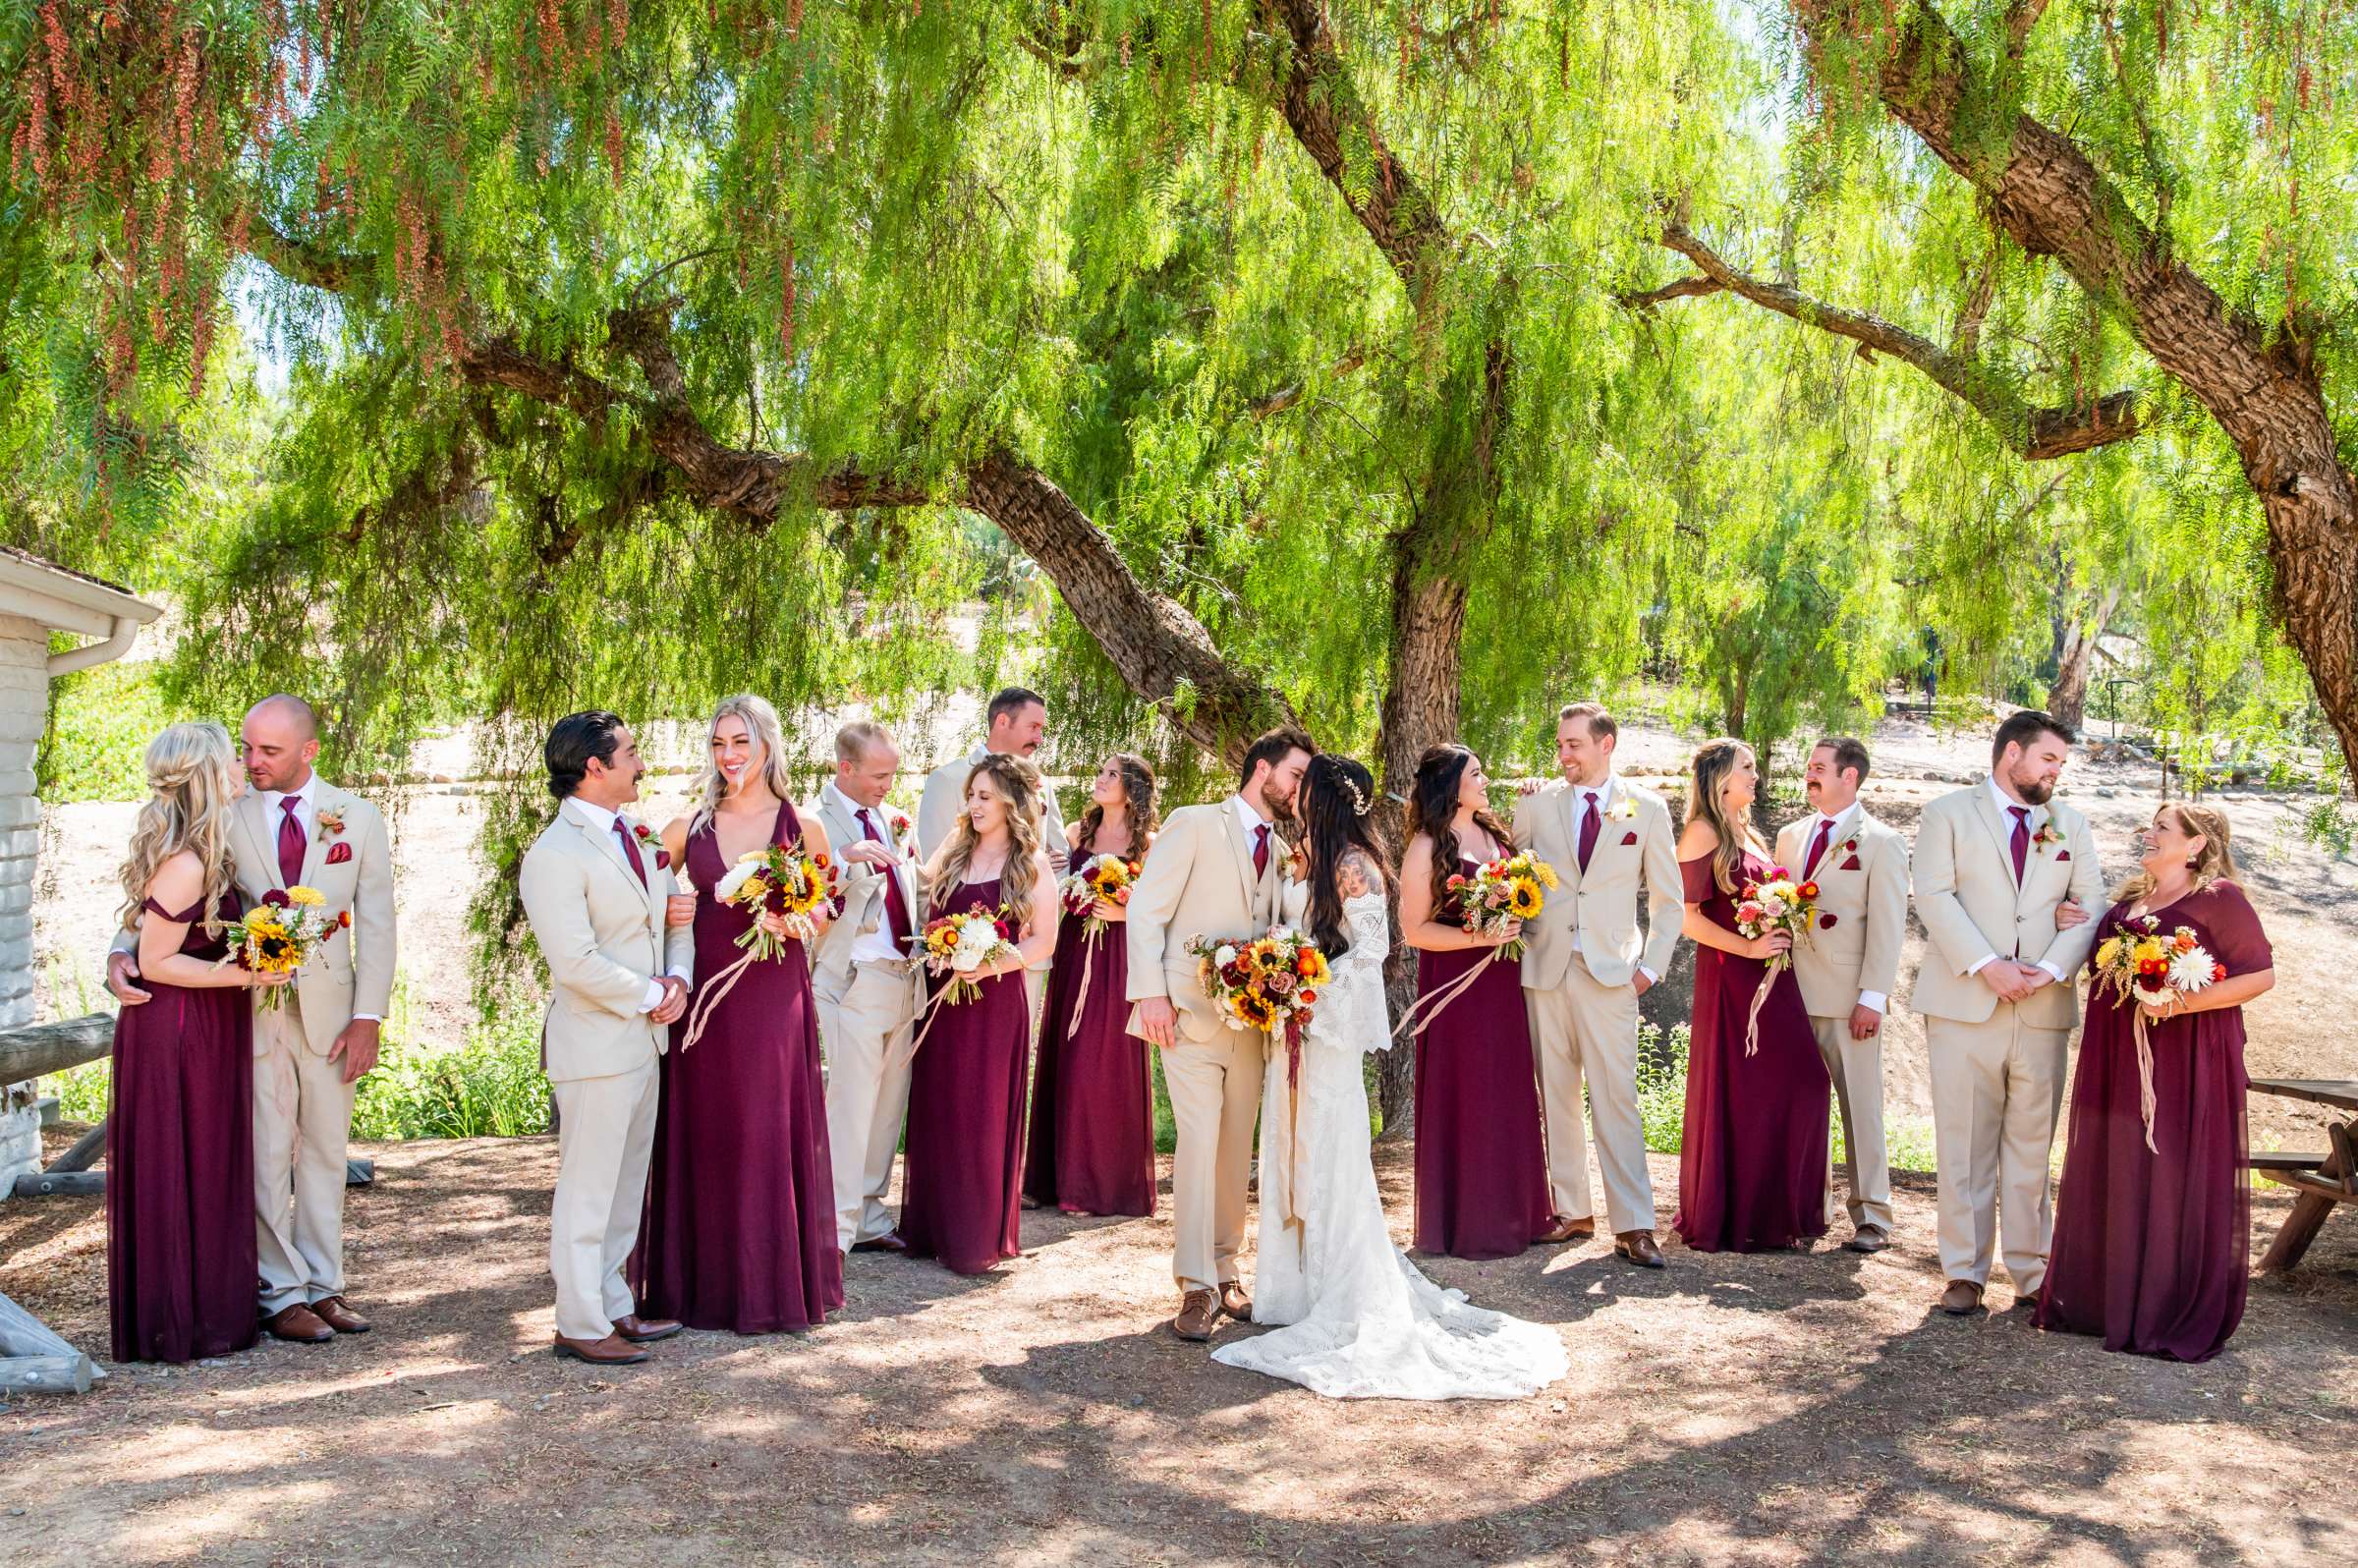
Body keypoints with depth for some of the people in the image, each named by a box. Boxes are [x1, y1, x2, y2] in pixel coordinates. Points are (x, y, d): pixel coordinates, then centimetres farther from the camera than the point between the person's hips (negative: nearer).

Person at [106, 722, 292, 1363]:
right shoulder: (185, 864, -21)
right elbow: (155, 961, -18)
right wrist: (243, 975, -23)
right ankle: (179, 1324, 11)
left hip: (204, 1028, 10)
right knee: (179, 1173, 0)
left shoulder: (208, 850, 8)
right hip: (178, 1030, -10)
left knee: (210, 1169, 15)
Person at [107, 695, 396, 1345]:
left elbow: (376, 923, 2)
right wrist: (123, 953, -22)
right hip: (250, 1011, -1)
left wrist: (368, 1017, -4)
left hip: (329, 1011, 2)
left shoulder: (357, 819, 3)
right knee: (265, 1157, 1)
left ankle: (323, 1285, 21)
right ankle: (280, 1295, 12)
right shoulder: (223, 817, -1)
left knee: (324, 1151, 10)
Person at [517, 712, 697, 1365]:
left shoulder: (637, 838, 11)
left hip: (644, 1040, 9)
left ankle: (614, 1305, 28)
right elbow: (576, 961, -22)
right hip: (596, 1043, -9)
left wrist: (678, 978, 0)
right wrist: (650, 996, -12)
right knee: (587, 1190, 1)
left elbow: (677, 915, 18)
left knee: (626, 1187, 16)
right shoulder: (556, 853, -16)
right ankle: (580, 1325, 11)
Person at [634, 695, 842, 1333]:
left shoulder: (803, 828, 2)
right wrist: (665, 913, -9)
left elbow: (825, 910, 9)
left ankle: (772, 1285, 15)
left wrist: (795, 923, -12)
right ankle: (701, 1283, 20)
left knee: (770, 1136, 2)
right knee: (701, 1137, 7)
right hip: (704, 995, 2)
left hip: (775, 996, -2)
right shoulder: (688, 827, 6)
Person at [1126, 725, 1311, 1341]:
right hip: (1191, 1012, -5)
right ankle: (1197, 1287, -5)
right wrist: (1150, 991, -14)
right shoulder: (1194, 824, -1)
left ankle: (1224, 1271, 19)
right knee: (1199, 1140, -11)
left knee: (1236, 1149, 7)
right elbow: (1146, 908, -6)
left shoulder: (1282, 851, 16)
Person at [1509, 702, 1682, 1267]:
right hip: (1544, 968, 2)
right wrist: (1516, 940, 1)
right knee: (1555, 1097, 6)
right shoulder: (1535, 806, 7)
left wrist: (1651, 966, 2)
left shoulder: (1647, 809, 5)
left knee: (1616, 1098, -7)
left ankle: (1633, 1226, -4)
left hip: (1610, 974, -2)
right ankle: (1570, 1210, 16)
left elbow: (1668, 899, 10)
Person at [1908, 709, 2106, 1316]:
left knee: (2033, 1146, 6)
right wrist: (1986, 965, -16)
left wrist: (2053, 968, -9)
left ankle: (2031, 1270, 14)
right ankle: (1964, 1272, 6)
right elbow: (1933, 895, -5)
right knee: (1964, 1145, -1)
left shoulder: (2071, 825, 17)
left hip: (2044, 1009, 3)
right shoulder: (1949, 814, 6)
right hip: (1965, 1006, -3)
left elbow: (2090, 906, 8)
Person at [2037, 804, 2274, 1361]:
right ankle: (2110, 1299, 19)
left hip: (2186, 1060, -7)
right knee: (2117, 1176, 9)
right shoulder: (2131, 900, 16)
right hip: (2121, 1062, 7)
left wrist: (2183, 1003, -20)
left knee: (2178, 1179, -2)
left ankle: (2182, 1319, 8)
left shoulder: (2220, 898, -6)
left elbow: (2261, 974, -11)